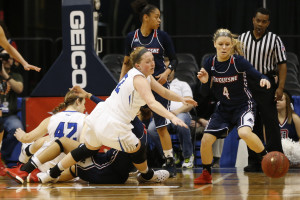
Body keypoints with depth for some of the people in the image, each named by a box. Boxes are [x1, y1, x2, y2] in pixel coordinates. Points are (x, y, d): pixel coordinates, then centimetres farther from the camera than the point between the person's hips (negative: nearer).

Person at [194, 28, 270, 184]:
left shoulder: (238, 61, -16)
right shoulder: (210, 63, -4)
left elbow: (256, 75, -25)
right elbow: (207, 90, 3)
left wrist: (264, 79, -47)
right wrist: (205, 81, -18)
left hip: (243, 106, -4)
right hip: (223, 108, 5)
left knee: (244, 132, -33)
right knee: (206, 140, -5)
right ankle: (206, 175, 17)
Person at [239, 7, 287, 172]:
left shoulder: (274, 39, 0)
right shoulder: (243, 38, 9)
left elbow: (282, 64, -1)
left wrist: (280, 87, -10)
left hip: (266, 83, -3)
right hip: (246, 83, 3)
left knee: (271, 123, -6)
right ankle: (254, 161, 10)